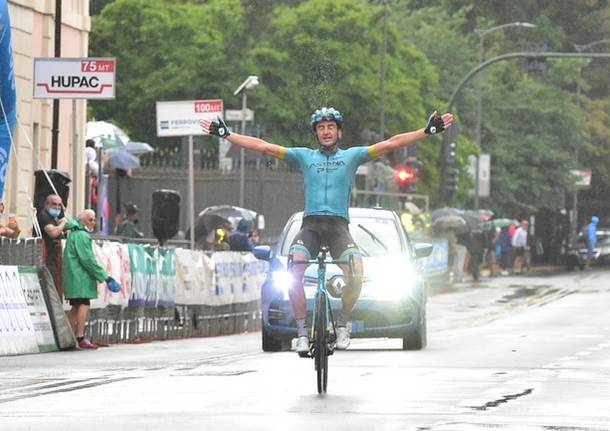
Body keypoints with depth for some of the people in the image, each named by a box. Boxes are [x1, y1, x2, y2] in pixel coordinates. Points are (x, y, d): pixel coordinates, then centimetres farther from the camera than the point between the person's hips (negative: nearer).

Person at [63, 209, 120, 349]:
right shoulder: (81, 235, -12)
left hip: (74, 278, 11)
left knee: (76, 307, 12)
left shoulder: (74, 234, 20)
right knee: (84, 305, -11)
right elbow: (87, 259, -17)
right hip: (80, 277, -11)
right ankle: (80, 338, -15)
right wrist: (104, 276, -13)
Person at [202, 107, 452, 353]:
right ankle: (302, 331, -17)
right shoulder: (304, 156, 16)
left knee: (356, 275, -26)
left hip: (338, 226, -1)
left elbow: (390, 144, 6)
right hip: (310, 225, 1)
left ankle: (342, 324, -1)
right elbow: (264, 147, 14)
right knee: (294, 272, -27)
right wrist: (225, 135, 10)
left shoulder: (352, 156, 13)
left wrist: (428, 131, -2)